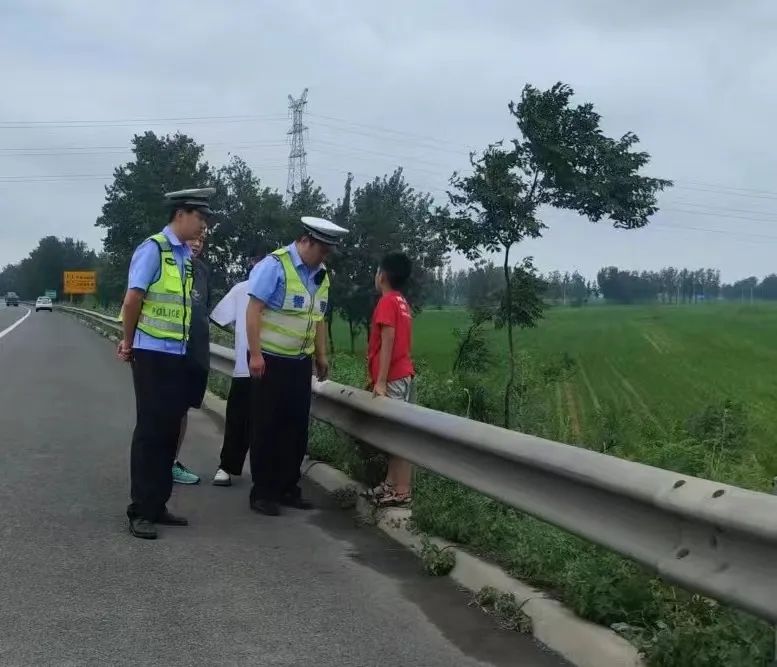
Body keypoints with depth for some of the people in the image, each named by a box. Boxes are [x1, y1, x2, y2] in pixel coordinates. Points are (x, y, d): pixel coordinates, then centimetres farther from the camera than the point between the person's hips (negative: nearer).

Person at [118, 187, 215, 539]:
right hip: (152, 354, -7)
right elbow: (132, 300, -16)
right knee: (150, 430, -3)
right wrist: (129, 342, -2)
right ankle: (140, 511, 5)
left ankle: (157, 505, 20)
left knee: (169, 429, 11)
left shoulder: (185, 254, 10)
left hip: (177, 354, 7)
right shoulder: (153, 249, -13)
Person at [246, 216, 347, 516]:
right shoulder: (275, 265, -14)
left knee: (296, 426, 10)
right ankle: (262, 492, 9)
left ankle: (287, 488, 21)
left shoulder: (321, 275, 9)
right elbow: (253, 310, -17)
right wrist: (256, 354, -21)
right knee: (267, 427, 0)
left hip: (301, 362, 7)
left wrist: (321, 355, 16)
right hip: (270, 359, -7)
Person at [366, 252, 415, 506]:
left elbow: (388, 342, -18)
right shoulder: (401, 302, 16)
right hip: (400, 376, 10)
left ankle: (402, 492, -7)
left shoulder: (387, 302, -11)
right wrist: (377, 378, 22)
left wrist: (381, 381, -20)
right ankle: (391, 484, 19)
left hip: (393, 379, -10)